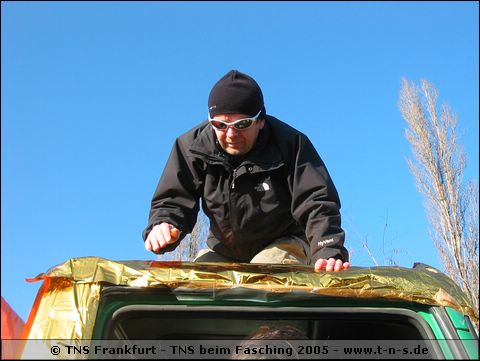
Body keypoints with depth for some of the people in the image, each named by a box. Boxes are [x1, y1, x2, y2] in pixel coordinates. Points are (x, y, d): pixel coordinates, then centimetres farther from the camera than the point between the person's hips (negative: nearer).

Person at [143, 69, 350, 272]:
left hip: (284, 244, -3)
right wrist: (163, 226, -32)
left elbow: (317, 203, -25)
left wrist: (328, 253, -43)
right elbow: (172, 200, -7)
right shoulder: (192, 146, -12)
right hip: (222, 251, 4)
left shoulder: (290, 144, -20)